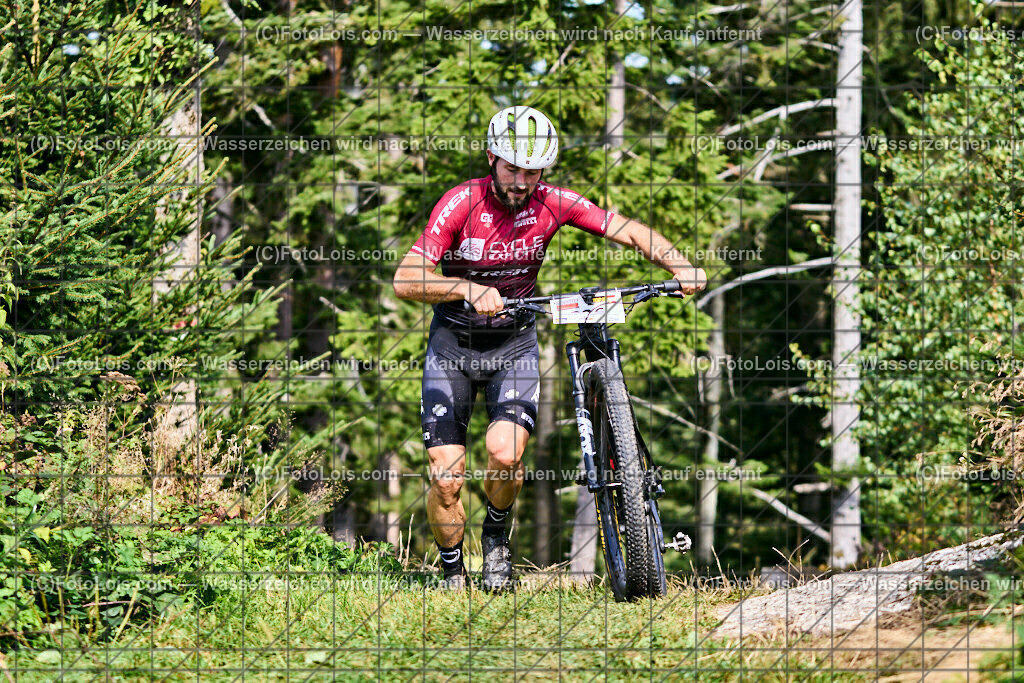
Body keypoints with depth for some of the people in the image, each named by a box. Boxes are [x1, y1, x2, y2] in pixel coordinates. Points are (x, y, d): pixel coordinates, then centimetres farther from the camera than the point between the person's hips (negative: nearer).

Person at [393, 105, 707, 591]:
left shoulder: (552, 203, -11)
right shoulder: (462, 203, -19)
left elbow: (629, 232, -4)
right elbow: (406, 281, -25)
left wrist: (680, 266, -22)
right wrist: (470, 290, -41)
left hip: (514, 344, 1)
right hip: (454, 342, -1)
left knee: (505, 454, -24)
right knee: (446, 479, -11)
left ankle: (497, 537, 8)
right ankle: (452, 573, 15)